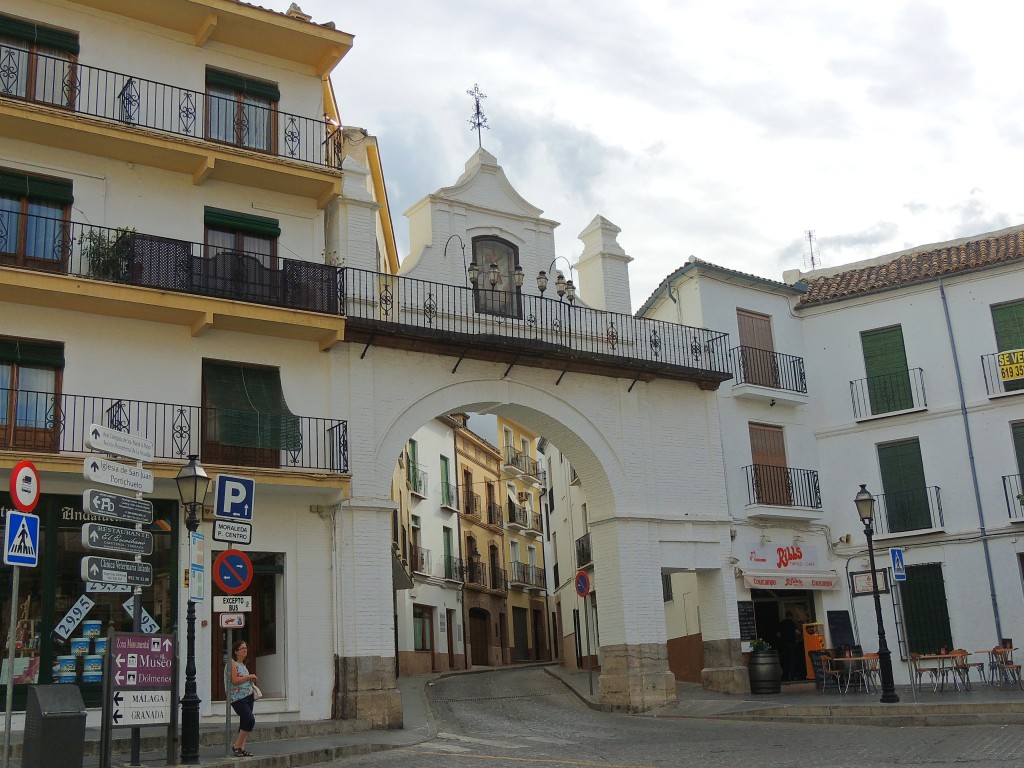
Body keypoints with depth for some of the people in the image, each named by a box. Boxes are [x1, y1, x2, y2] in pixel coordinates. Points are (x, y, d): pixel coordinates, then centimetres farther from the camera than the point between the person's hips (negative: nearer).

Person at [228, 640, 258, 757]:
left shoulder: (243, 664, 16)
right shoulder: (232, 663, -11)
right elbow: (235, 680, -19)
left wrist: (251, 680, 8)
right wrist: (249, 676, -12)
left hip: (248, 696, 9)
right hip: (238, 698, -9)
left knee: (245, 723, 8)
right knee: (250, 720, -16)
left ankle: (241, 747, 13)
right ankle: (237, 745, -3)